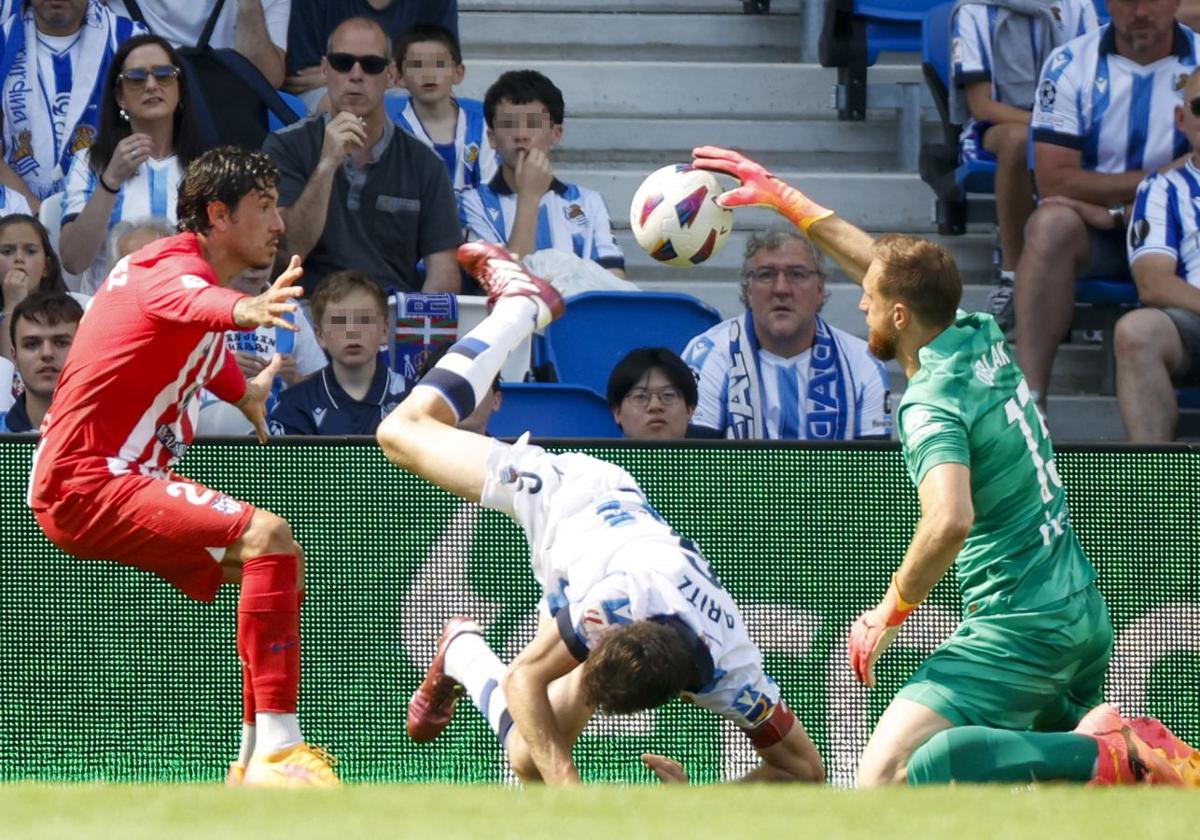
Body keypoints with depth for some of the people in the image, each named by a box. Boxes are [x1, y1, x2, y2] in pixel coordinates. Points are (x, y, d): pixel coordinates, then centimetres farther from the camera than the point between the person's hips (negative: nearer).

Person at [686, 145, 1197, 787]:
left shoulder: (931, 404, -18)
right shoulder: (982, 339, 7)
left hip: (1018, 629, -9)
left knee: (886, 780, -17)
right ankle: (1129, 745, 0)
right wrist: (780, 197, 27)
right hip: (1085, 614, 9)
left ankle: (1102, 755, -24)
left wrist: (890, 612, -20)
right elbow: (885, 265, 22)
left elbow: (950, 520, -35)